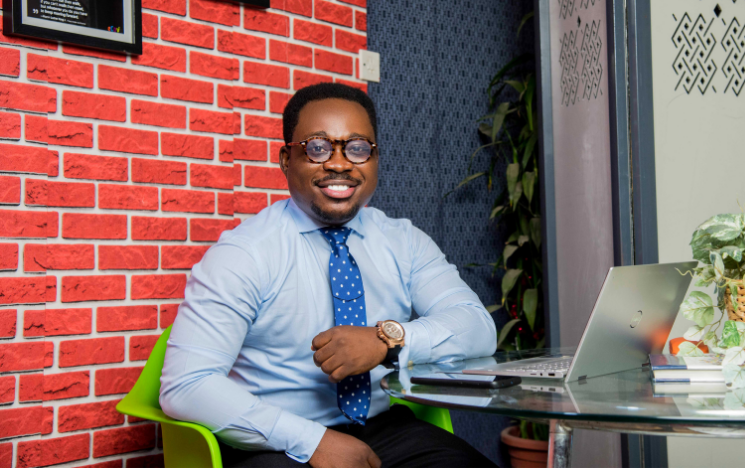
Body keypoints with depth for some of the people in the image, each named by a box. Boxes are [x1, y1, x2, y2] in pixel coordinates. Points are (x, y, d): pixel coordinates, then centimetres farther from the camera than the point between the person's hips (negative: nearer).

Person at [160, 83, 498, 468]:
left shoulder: (402, 242, 6)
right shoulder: (244, 252, -9)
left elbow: (478, 326, -4)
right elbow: (184, 386, -17)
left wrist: (389, 339, -23)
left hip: (385, 431, 4)